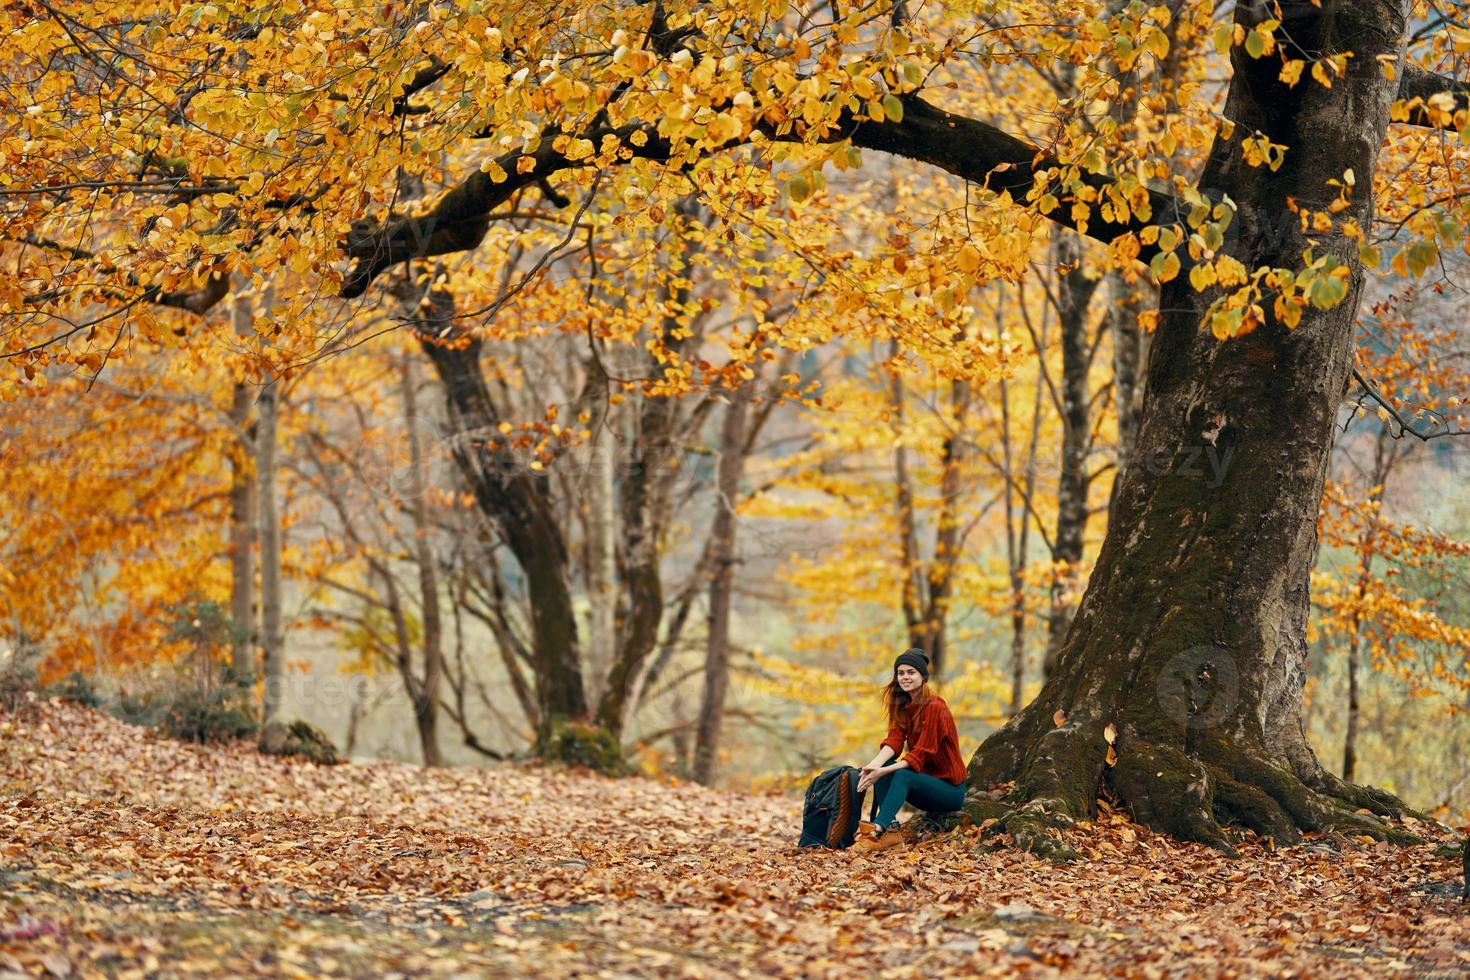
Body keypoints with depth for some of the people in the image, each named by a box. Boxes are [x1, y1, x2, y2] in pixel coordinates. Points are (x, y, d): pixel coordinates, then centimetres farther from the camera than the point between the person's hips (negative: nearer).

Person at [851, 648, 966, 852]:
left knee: (902, 776, -32)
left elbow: (921, 754, -22)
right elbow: (895, 739, -7)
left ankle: (878, 831, -50)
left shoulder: (934, 706, -17)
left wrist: (883, 771, -31)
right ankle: (892, 828, -27)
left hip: (950, 789, -8)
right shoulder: (904, 705, 7)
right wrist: (875, 765, -26)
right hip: (925, 779, 8)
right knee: (880, 767, -13)